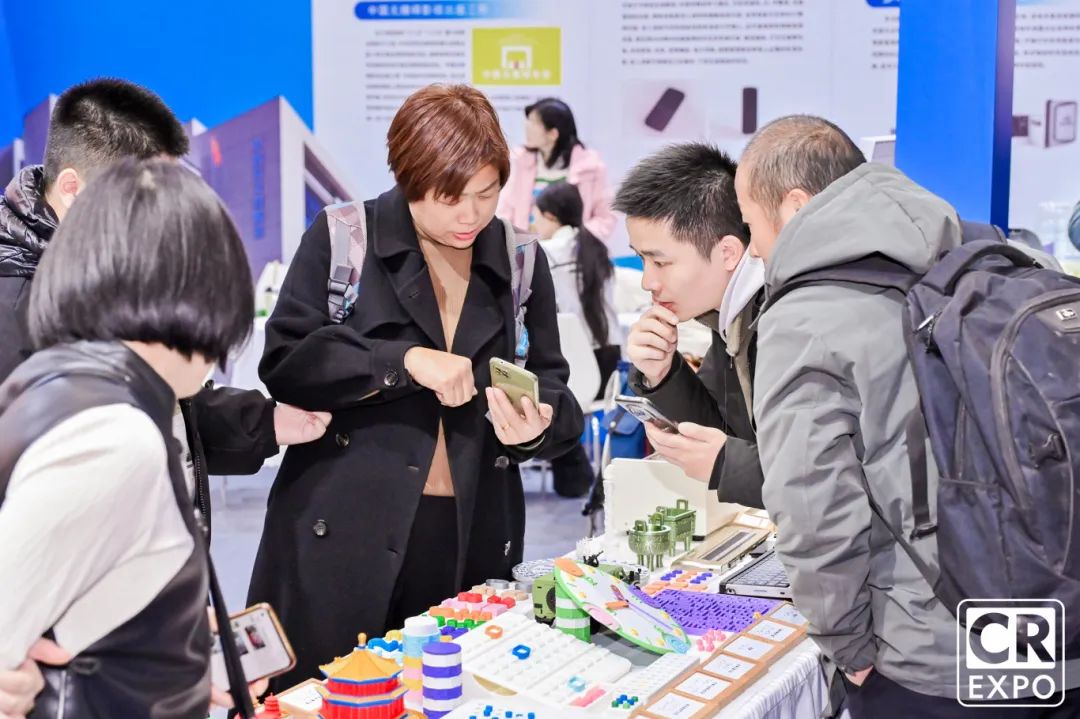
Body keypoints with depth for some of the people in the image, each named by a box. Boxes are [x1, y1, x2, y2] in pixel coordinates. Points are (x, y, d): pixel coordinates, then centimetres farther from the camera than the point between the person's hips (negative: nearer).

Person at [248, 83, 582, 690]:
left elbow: (553, 391, 11)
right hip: (343, 538, -2)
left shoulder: (521, 259, 7)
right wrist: (404, 361, -19)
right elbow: (285, 362, -8)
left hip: (473, 543, 3)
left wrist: (538, 425, -12)